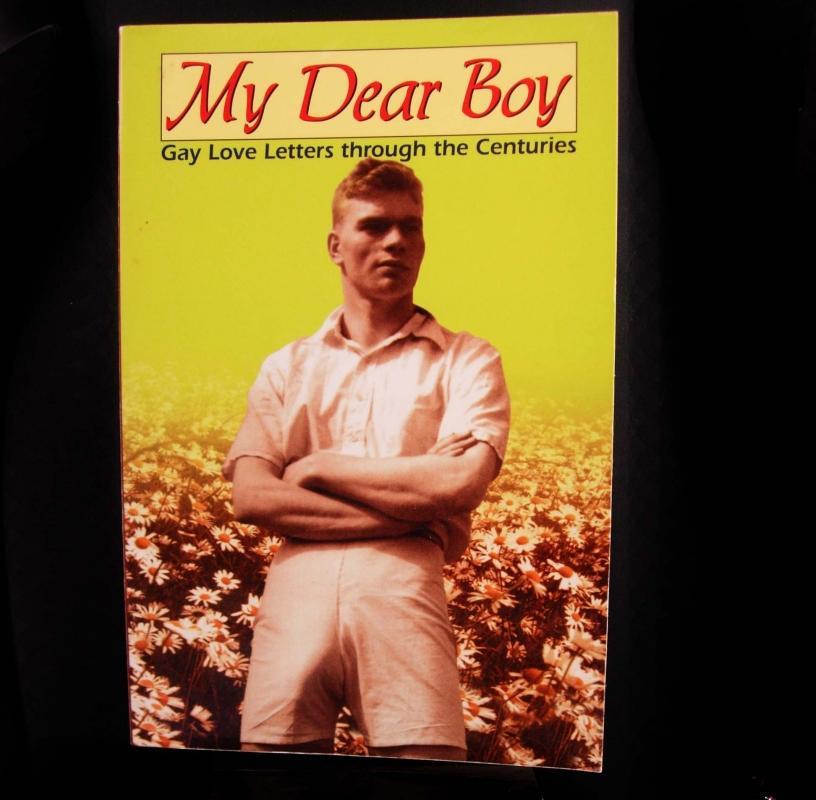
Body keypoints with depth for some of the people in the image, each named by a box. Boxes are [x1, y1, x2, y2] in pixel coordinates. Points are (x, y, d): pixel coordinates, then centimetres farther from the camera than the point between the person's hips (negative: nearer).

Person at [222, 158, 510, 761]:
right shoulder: (288, 367, 15)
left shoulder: (466, 361, 8)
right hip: (295, 590, 2)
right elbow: (250, 497, 1)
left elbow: (459, 484, -9)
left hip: (402, 591, -1)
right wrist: (407, 515, -6)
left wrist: (318, 466, -1)